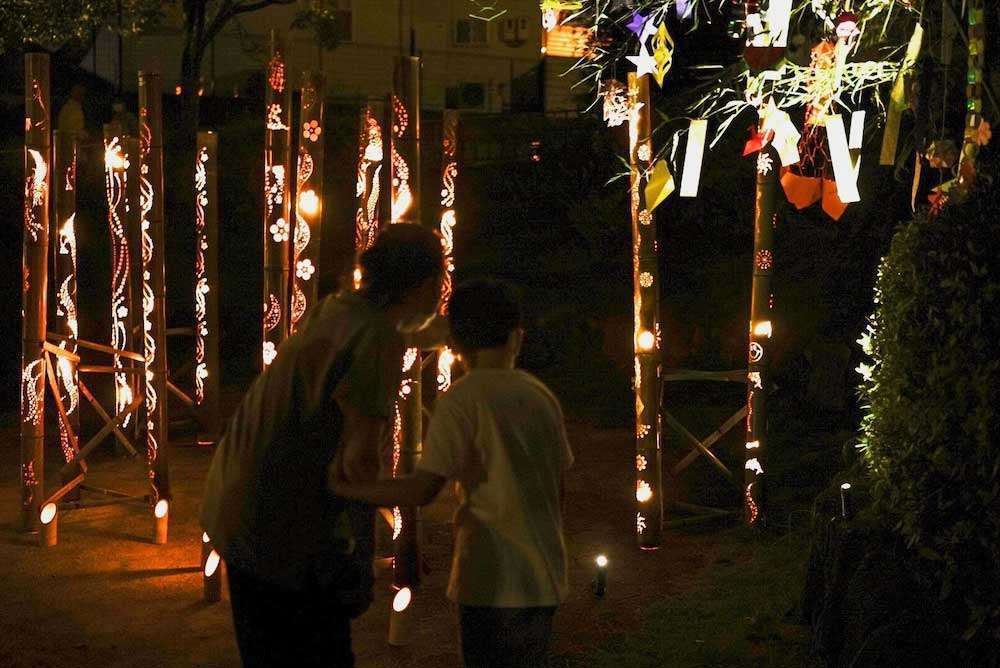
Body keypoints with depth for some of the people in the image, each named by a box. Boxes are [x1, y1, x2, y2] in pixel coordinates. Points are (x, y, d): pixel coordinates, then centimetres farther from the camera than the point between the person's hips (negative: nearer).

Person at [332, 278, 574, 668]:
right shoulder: (542, 396, 7)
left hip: (494, 581, -6)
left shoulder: (462, 399, -9)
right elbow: (557, 491, 11)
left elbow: (422, 490, -15)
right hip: (544, 578, 6)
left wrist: (347, 489, -4)